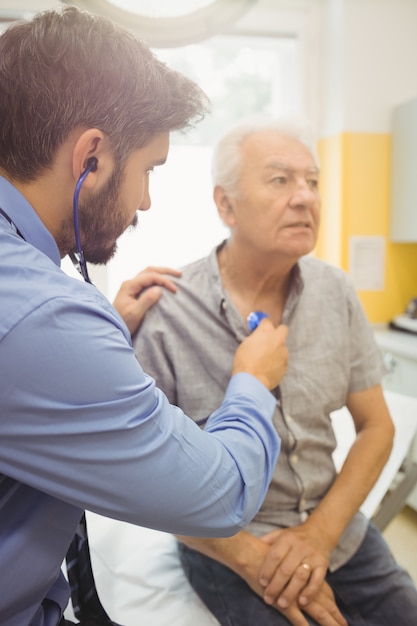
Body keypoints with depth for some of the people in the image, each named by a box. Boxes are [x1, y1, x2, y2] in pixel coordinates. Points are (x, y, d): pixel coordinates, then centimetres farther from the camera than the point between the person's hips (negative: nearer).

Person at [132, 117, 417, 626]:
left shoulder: (336, 292, -4)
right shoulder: (165, 314, -16)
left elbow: (376, 427, 2)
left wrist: (320, 533, -9)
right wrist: (249, 556, -14)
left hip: (335, 528, 4)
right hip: (225, 545, -4)